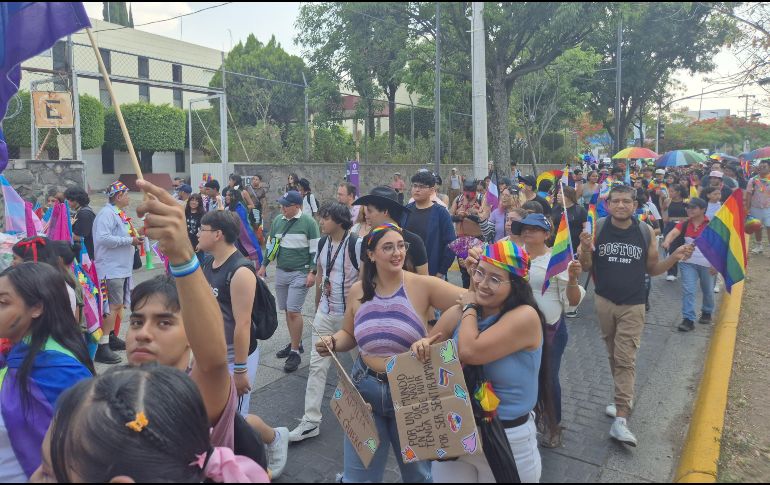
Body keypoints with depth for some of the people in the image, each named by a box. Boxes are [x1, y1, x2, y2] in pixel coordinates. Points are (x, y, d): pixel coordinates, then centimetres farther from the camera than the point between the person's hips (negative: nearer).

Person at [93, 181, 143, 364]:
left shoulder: (120, 213, 17)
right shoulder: (107, 214, -14)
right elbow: (103, 238, -25)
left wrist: (135, 236, 9)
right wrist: (130, 240, -21)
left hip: (122, 267, 10)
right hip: (111, 268, -10)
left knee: (117, 304, 16)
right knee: (114, 305, -11)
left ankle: (111, 337, 28)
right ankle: (102, 347, -7)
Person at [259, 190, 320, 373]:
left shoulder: (308, 222, -9)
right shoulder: (278, 220, 7)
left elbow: (315, 249, -8)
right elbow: (271, 244, 18)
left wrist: (312, 272, -14)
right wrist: (264, 266, 17)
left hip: (300, 273, -6)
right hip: (281, 272, 6)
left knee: (293, 311, -10)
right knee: (287, 310, 11)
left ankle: (295, 352, 0)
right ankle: (296, 343, 27)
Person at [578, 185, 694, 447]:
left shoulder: (646, 232, -6)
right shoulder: (597, 228, -6)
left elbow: (652, 269, 5)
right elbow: (586, 268, -2)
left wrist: (675, 257, -12)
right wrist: (585, 249, -23)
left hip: (633, 305, -1)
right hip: (604, 301, 2)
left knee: (625, 359, -5)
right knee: (614, 355, 15)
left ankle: (621, 419, -3)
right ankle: (624, 397, 34)